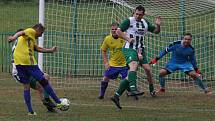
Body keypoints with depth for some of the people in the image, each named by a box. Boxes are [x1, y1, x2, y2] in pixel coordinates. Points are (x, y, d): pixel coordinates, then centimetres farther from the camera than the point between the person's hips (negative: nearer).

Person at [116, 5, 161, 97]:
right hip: (130, 49, -6)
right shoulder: (129, 21, -6)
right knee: (133, 65, -29)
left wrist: (158, 25, -1)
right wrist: (128, 39, -20)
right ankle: (133, 88, -40)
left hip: (140, 49, 6)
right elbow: (118, 31, -9)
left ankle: (152, 89, 24)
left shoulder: (145, 23, 13)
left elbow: (156, 31, 21)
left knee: (147, 69, 6)